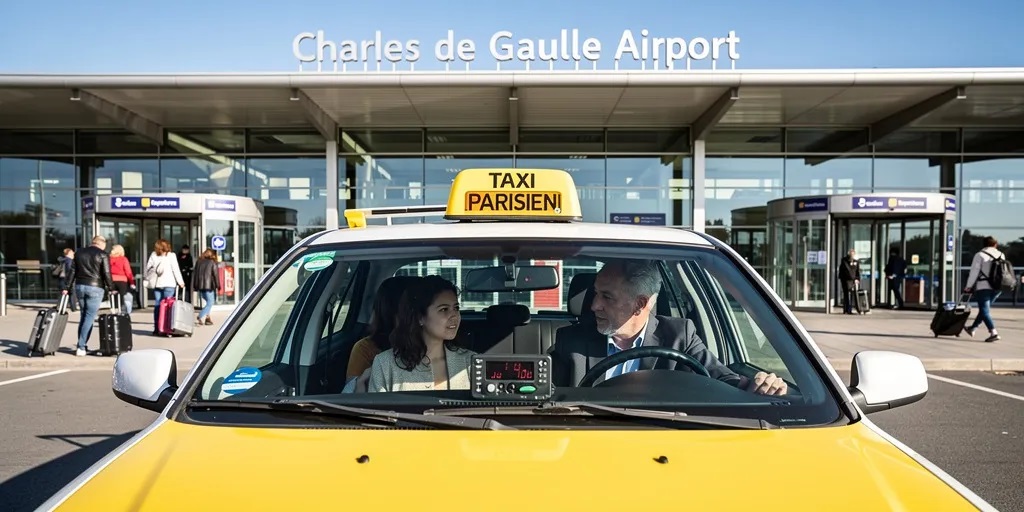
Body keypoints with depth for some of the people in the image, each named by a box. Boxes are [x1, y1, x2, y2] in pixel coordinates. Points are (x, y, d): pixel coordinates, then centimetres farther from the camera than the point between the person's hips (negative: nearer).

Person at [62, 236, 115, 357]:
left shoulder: (79, 253, 13)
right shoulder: (103, 255, -4)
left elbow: (72, 271, 12)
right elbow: (106, 274, -8)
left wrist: (67, 287, 14)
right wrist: (111, 289, -2)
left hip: (80, 286, 5)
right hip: (95, 288, -5)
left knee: (83, 315, 14)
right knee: (90, 317, -3)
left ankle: (82, 345, 12)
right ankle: (81, 347, -7)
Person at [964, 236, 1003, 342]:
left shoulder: (980, 255, -5)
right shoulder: (1001, 255, 10)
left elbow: (974, 272, -9)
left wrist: (968, 286, -5)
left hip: (983, 287, -6)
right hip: (997, 287, 6)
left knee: (985, 310, -5)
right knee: (984, 309, 18)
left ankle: (993, 333, -16)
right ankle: (972, 329, 29)